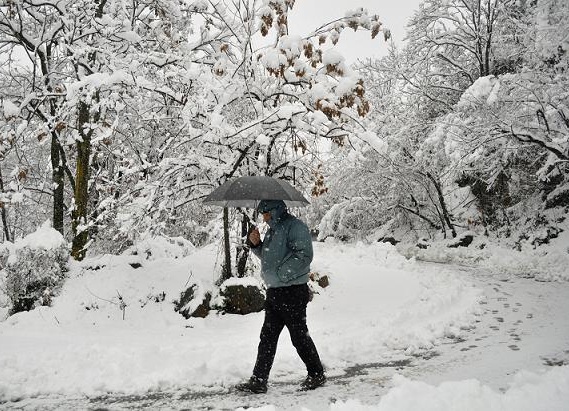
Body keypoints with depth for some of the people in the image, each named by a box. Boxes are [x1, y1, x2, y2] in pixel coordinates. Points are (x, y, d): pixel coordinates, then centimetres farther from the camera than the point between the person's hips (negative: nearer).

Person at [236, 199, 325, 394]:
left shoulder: (294, 226, -13)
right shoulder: (273, 230, 16)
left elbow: (304, 255, -22)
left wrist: (279, 273, -21)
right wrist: (256, 244, 8)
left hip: (293, 292, -9)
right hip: (274, 292, 9)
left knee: (299, 336, 2)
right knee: (267, 337, 8)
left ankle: (316, 374, 20)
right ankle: (258, 380, 12)